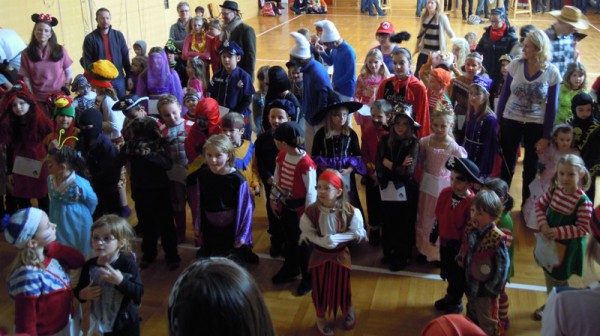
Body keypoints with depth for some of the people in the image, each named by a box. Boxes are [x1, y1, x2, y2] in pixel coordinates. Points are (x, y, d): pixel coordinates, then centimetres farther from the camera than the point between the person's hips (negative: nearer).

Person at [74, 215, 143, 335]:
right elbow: (79, 290, 4)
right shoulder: (89, 265, -9)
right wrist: (83, 294, -18)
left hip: (125, 323, -3)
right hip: (102, 322, 4)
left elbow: (138, 292, -25)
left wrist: (120, 281, -37)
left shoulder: (127, 264, -19)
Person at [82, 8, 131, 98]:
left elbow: (125, 57, 9)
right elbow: (87, 62, -2)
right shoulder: (90, 39, -1)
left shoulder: (118, 35, 7)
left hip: (119, 78, 3)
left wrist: (129, 76, 5)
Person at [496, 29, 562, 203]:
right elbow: (504, 95, 0)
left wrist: (546, 136, -4)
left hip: (536, 125, 0)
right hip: (511, 121, 1)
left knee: (530, 168, 12)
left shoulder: (552, 73, -11)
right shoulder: (515, 65, -9)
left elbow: (552, 107, -4)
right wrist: (497, 123, 1)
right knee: (507, 165, 9)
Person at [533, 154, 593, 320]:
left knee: (559, 280, 12)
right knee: (548, 274, 25)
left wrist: (558, 232, -28)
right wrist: (543, 225, -14)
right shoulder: (554, 191, -10)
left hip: (567, 248, -6)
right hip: (549, 242, 6)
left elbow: (584, 229, -23)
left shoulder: (583, 202, -26)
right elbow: (539, 205, 2)